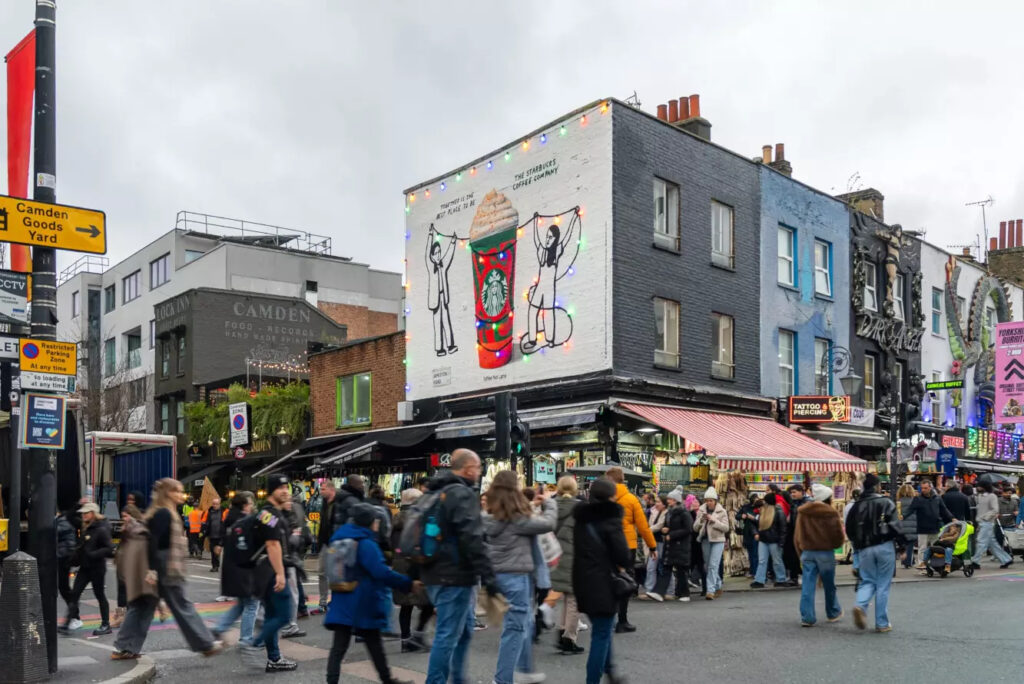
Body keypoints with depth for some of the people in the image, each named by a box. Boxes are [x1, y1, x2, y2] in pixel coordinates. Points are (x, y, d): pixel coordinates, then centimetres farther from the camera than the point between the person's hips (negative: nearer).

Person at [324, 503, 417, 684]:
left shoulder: (340, 539, 9)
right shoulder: (366, 544, -17)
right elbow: (382, 572, -24)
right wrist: (408, 584, -17)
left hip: (342, 602, 6)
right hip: (364, 604, -6)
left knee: (338, 647, 2)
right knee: (374, 644, 10)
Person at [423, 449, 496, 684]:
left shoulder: (438, 493, 15)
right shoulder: (463, 494, -15)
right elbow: (472, 540, -23)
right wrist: (487, 576, -21)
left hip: (437, 574, 10)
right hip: (455, 576, -10)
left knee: (464, 628, 22)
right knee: (448, 635, -4)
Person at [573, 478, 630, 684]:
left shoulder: (581, 518, 9)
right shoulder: (610, 518, -12)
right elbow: (622, 551, -14)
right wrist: (626, 564, 5)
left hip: (582, 580, 7)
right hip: (604, 581, -7)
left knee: (601, 629, 23)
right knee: (602, 634, 0)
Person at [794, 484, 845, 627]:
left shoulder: (803, 513, 3)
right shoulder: (831, 513, -8)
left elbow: (797, 536, 5)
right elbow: (838, 535, -6)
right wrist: (835, 545, 16)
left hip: (807, 552, 2)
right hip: (826, 552, -2)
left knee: (807, 586, 1)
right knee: (829, 585, 14)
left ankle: (807, 617, -3)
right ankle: (834, 613, 29)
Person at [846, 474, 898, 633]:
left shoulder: (856, 506, 9)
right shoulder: (886, 502, -2)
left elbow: (850, 531, 9)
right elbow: (894, 525, -10)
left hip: (865, 549, 3)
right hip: (884, 547, -3)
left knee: (867, 581, 14)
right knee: (883, 584, 4)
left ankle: (861, 606, -15)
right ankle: (882, 623, 7)